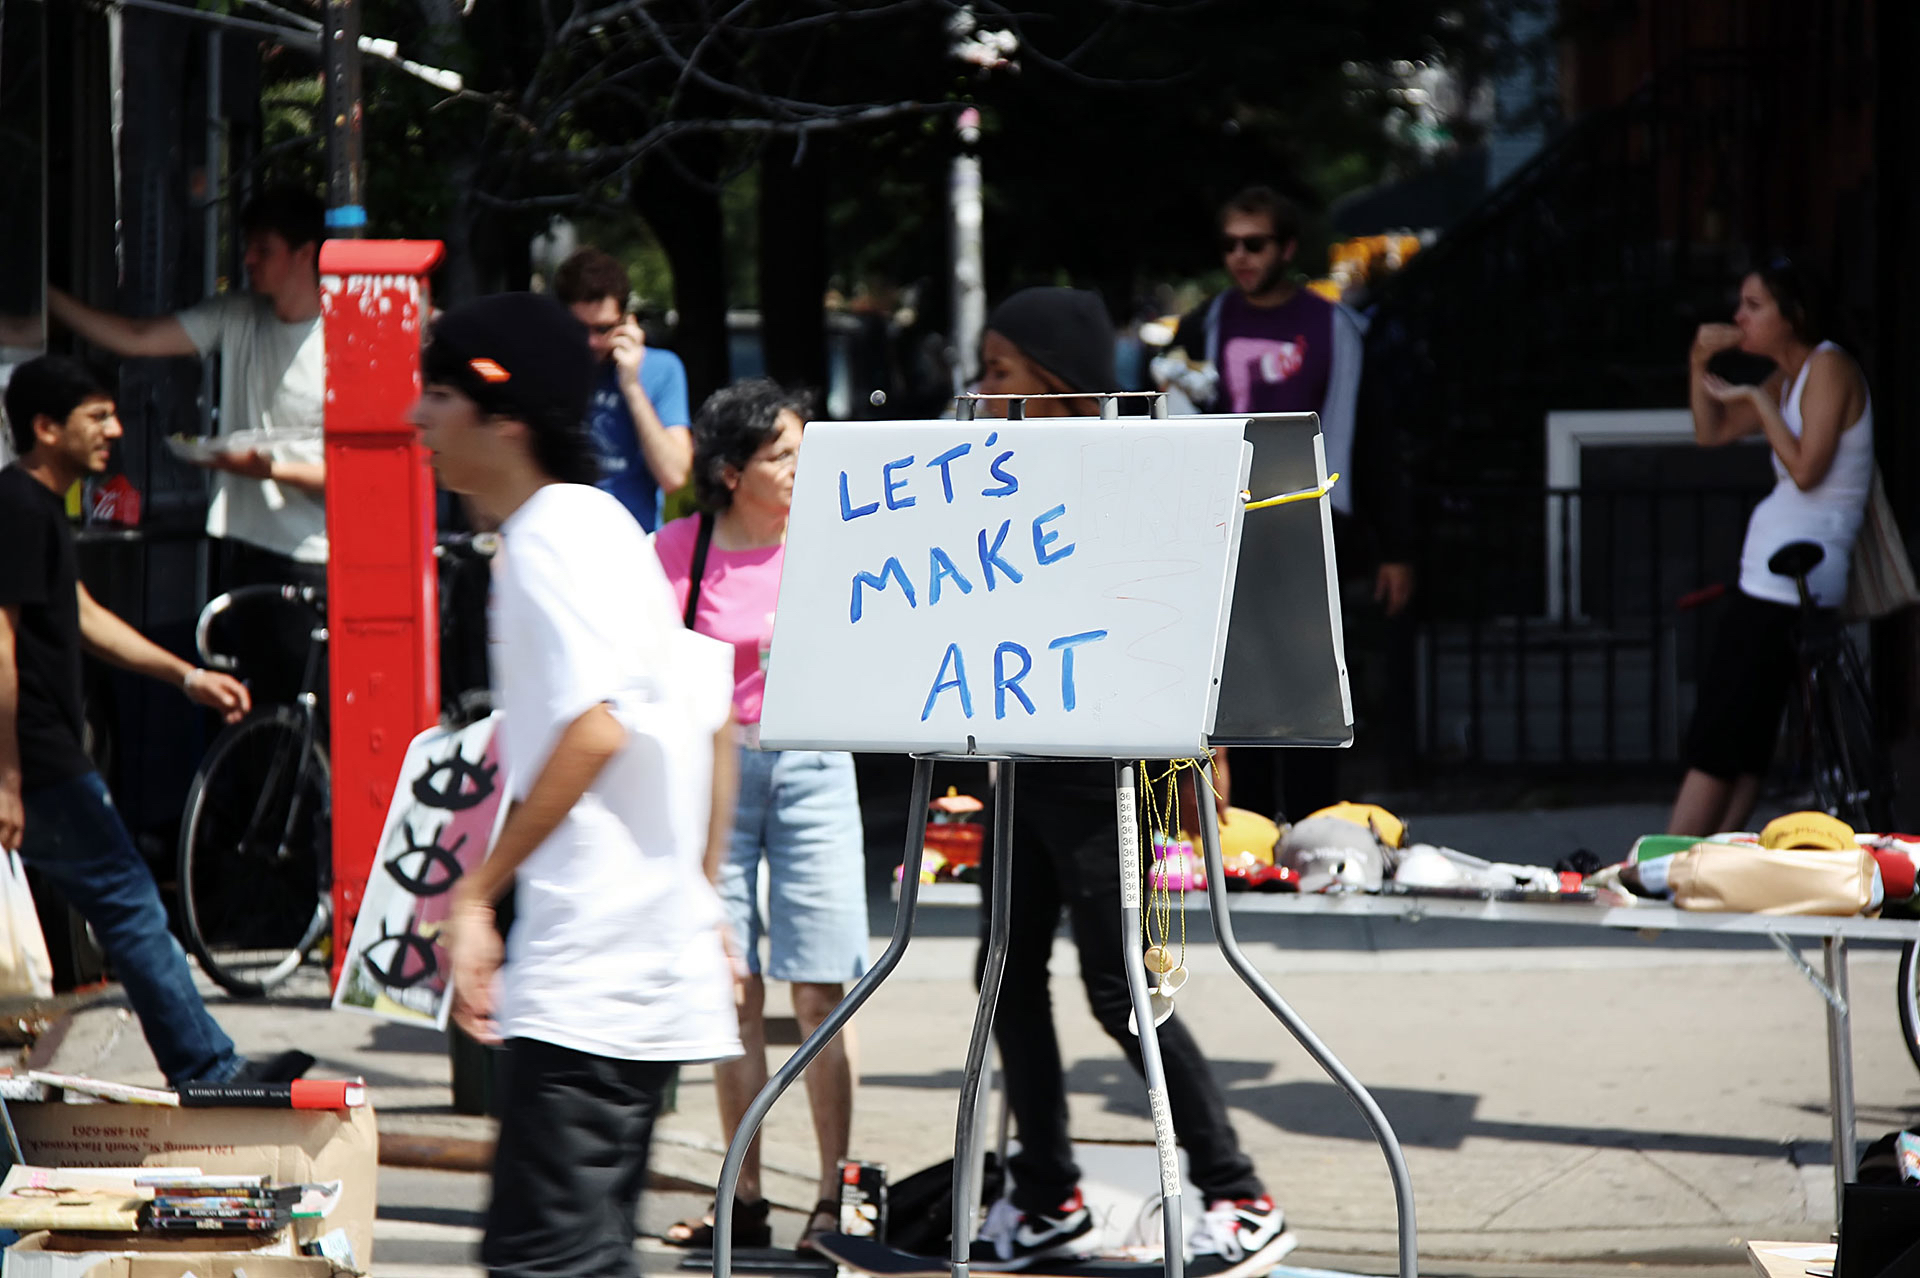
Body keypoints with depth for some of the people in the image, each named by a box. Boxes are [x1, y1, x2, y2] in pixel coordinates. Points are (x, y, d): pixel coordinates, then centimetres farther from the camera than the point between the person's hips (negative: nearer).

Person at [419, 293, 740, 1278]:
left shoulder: (550, 535, -11)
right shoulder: (599, 525, 19)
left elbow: (595, 727, -23)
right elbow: (712, 722, 22)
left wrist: (477, 890, -18)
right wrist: (701, 900, 25)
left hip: (586, 971, -11)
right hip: (661, 959, 11)